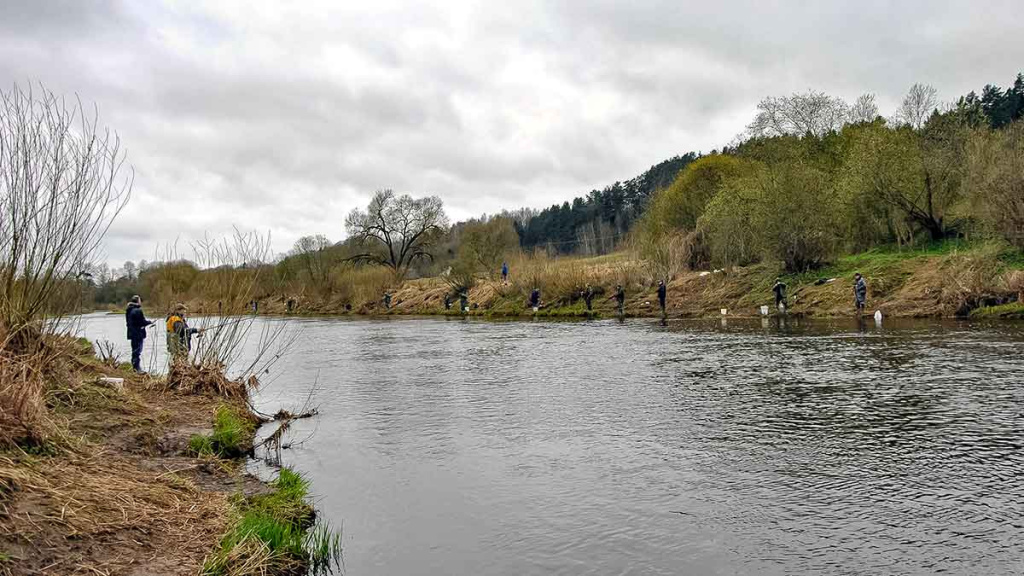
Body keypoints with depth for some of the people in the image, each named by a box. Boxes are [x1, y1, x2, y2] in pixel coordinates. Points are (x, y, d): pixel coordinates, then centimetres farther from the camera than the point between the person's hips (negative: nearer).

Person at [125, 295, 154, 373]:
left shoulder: (128, 311, 10)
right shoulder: (138, 310, -17)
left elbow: (128, 322, 17)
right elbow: (142, 322, -18)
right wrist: (150, 322, 0)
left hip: (132, 333, 9)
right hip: (138, 334, -9)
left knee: (134, 350, 17)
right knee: (138, 351, -6)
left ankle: (134, 367, 24)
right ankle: (137, 368, -7)